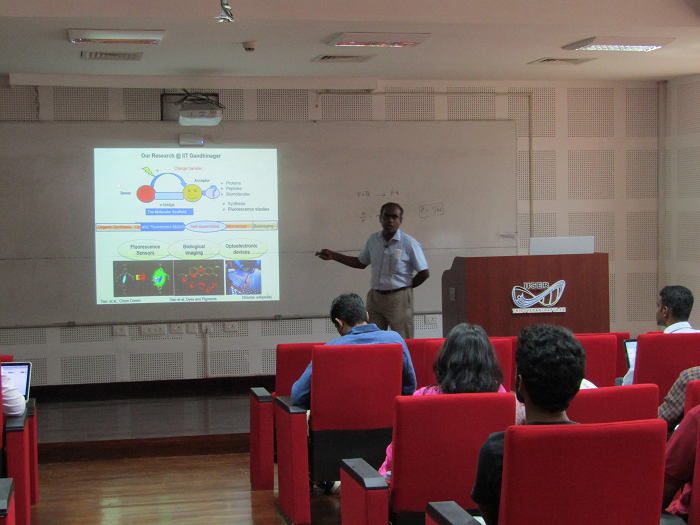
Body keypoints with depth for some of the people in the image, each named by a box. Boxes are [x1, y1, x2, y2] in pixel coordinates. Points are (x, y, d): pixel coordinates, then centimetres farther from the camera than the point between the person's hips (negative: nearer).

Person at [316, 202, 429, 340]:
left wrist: (406, 286, 1)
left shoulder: (409, 243, -7)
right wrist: (333, 255, 17)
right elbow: (361, 263, 21)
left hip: (399, 299, -5)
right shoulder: (373, 240, 7)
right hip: (375, 297, 5)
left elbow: (424, 273, -3)